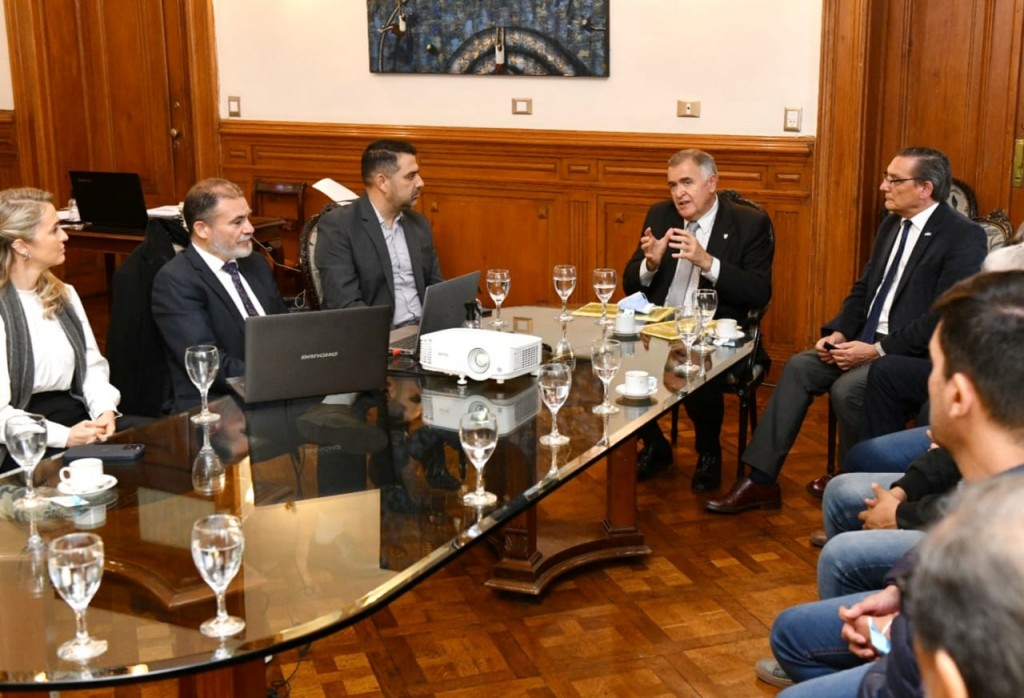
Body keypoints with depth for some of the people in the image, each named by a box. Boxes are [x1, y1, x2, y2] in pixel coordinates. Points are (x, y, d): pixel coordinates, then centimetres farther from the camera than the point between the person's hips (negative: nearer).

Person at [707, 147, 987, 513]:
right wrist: (838, 332, -2)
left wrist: (878, 350, -23)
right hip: (868, 340, 8)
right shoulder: (892, 223, 12)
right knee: (798, 367, -10)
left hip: (913, 352, -8)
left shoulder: (965, 237, -14)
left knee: (847, 388, -28)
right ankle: (762, 480, -10)